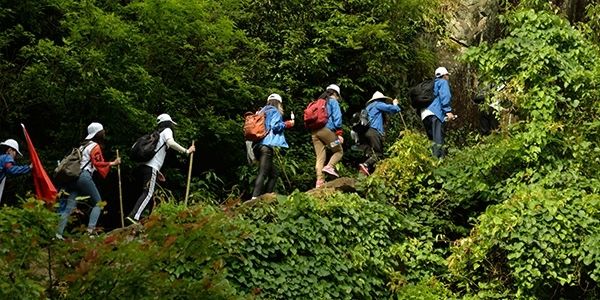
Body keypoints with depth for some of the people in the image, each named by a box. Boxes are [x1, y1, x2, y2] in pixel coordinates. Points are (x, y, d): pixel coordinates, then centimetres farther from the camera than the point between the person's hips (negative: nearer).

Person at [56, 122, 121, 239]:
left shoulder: (83, 145, 24)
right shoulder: (95, 146, -1)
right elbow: (98, 163, -9)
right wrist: (112, 163, -4)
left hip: (74, 176, 8)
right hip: (84, 176, -8)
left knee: (69, 206, 4)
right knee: (98, 203, 3)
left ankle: (58, 233, -5)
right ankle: (91, 228, -13)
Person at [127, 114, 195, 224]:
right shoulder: (167, 131, 5)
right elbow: (170, 142, -18)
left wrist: (157, 172, 30)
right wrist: (186, 151, -14)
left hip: (144, 165, 9)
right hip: (151, 168, -9)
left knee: (149, 194, 14)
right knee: (147, 193, -14)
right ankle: (134, 216, -26)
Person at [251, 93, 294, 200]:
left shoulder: (262, 112, 25)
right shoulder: (275, 112, 3)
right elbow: (275, 126, -11)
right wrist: (286, 124, 6)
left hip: (258, 146, 9)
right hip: (268, 145, -8)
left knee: (273, 174, 12)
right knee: (263, 173, -16)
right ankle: (255, 198, -26)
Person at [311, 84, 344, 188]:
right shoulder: (333, 101, 7)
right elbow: (337, 117, -5)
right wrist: (339, 133, -8)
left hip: (314, 132, 6)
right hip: (326, 129, -6)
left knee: (320, 158, 3)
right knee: (339, 151, 7)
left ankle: (319, 181, -9)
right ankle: (329, 166, -18)